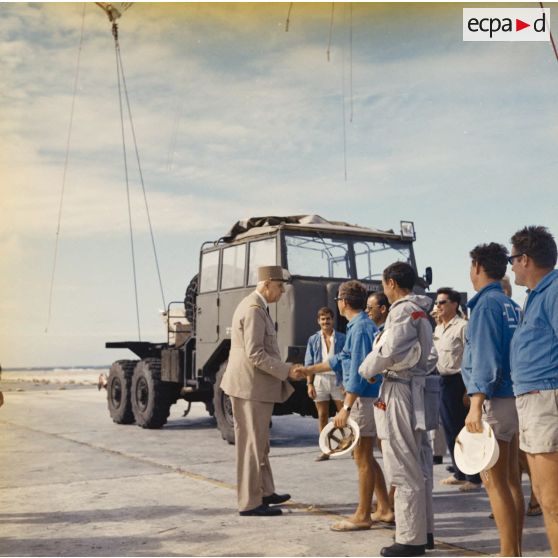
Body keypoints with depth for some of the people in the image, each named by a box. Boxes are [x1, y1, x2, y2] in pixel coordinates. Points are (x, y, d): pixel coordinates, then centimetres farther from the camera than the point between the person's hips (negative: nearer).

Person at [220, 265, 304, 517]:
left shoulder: (255, 306, 15)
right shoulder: (254, 309, -18)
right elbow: (255, 354, -23)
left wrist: (284, 369, 16)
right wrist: (286, 371, -19)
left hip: (254, 385, 11)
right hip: (251, 386, -11)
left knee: (259, 443, 18)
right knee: (251, 444, -2)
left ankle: (265, 492, 30)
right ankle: (249, 503, 6)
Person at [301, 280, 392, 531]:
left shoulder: (360, 328, -17)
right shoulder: (360, 325, 15)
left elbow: (358, 370, -23)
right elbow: (342, 359, 26)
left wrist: (346, 407, -24)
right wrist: (310, 370, 33)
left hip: (363, 398, -10)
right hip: (365, 397, 10)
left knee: (362, 458, -1)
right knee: (366, 456, 16)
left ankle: (362, 516, 8)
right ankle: (384, 509, 23)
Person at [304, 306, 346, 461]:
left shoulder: (341, 338, 2)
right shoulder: (313, 340, 7)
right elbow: (309, 364, 6)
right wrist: (310, 384, -2)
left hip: (337, 379, -2)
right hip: (320, 379, 2)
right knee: (322, 416, 6)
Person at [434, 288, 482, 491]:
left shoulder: (462, 326, -10)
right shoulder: (438, 329, 14)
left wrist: (469, 388, -18)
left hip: (459, 381, -8)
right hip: (444, 381, 8)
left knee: (464, 429, -3)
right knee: (450, 429, 13)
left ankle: (474, 477, 6)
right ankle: (460, 473, 24)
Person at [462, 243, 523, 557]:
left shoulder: (486, 303, -12)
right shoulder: (510, 305, 13)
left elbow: (486, 358, -19)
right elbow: (512, 352, 14)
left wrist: (476, 404, -22)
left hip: (495, 400, -9)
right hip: (514, 397, 9)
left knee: (494, 481, -4)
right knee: (511, 479, 12)